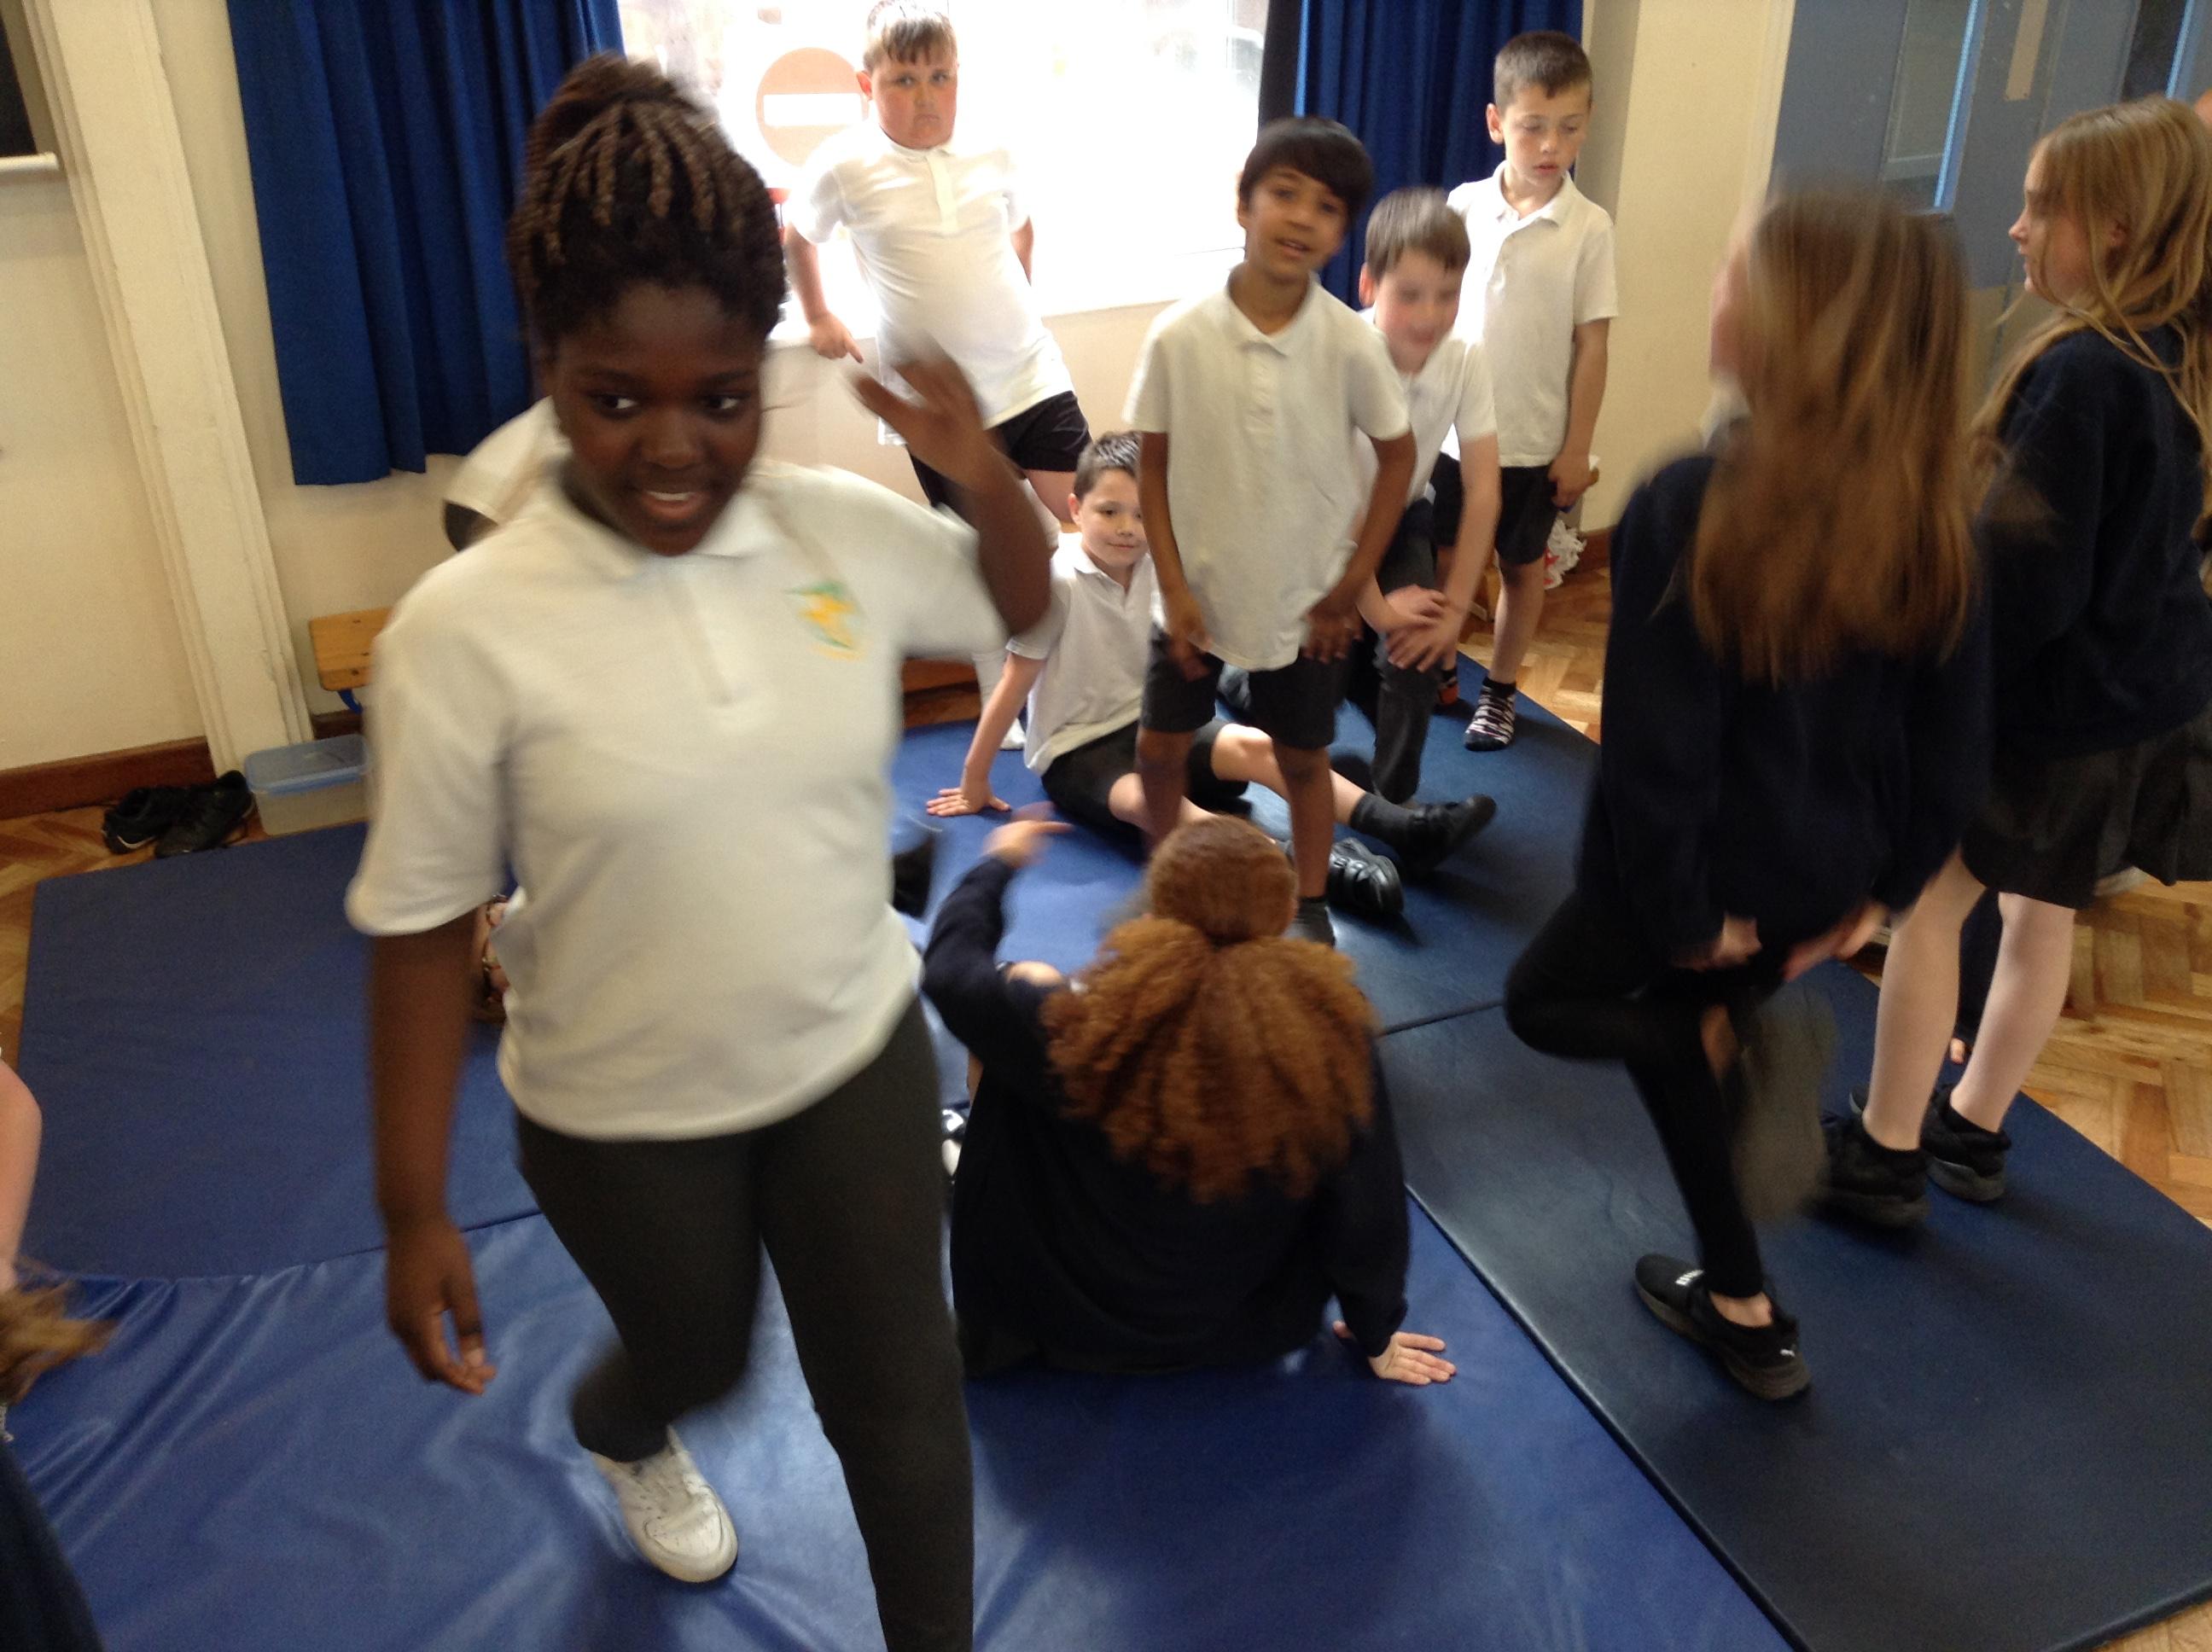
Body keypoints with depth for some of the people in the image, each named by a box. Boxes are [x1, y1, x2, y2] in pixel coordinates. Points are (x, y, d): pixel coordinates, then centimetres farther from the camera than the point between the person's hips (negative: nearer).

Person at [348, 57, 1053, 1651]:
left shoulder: (844, 528, -12)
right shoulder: (467, 626, -21)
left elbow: (1022, 606, 7)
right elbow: (421, 927, -13)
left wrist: (985, 472, -14)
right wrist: (414, 1210, -9)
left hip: (859, 1055, 2)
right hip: (625, 1117, -1)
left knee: (901, 1393, 14)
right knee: (696, 1357, 26)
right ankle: (618, 1435, 66)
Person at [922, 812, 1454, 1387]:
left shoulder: (1081, 1024, -30)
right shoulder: (1331, 1027, -26)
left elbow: (950, 968, -10)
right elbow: (1369, 1208, -13)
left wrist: (998, 863, 10)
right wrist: (1376, 1339, 7)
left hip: (1070, 1323, -2)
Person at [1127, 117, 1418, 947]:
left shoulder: (1350, 343, -14)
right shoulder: (1179, 335, -14)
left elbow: (1396, 453, -2)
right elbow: (1153, 465, -5)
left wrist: (1354, 583, -3)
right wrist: (1174, 588, -8)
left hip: (1303, 599, 0)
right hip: (1199, 591, 1)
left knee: (1302, 759, 14)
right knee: (1159, 748, 11)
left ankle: (1310, 908, 36)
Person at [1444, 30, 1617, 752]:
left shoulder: (1589, 227, -9)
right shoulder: (1463, 206, -4)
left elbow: (1591, 345, -7)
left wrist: (1577, 447, -7)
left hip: (1536, 440, -1)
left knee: (1522, 567, 13)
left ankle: (1500, 689, 30)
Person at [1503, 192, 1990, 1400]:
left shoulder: (1692, 507, -25)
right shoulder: (1934, 514, -7)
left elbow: (1657, 742, -23)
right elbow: (1954, 743, 0)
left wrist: (1677, 912, -10)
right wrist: (1885, 888, 11)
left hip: (1715, 875, -5)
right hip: (1829, 872, 6)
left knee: (1544, 999, 24)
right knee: (1663, 1027, 27)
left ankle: (1726, 1034, -2)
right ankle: (1740, 1307, 29)